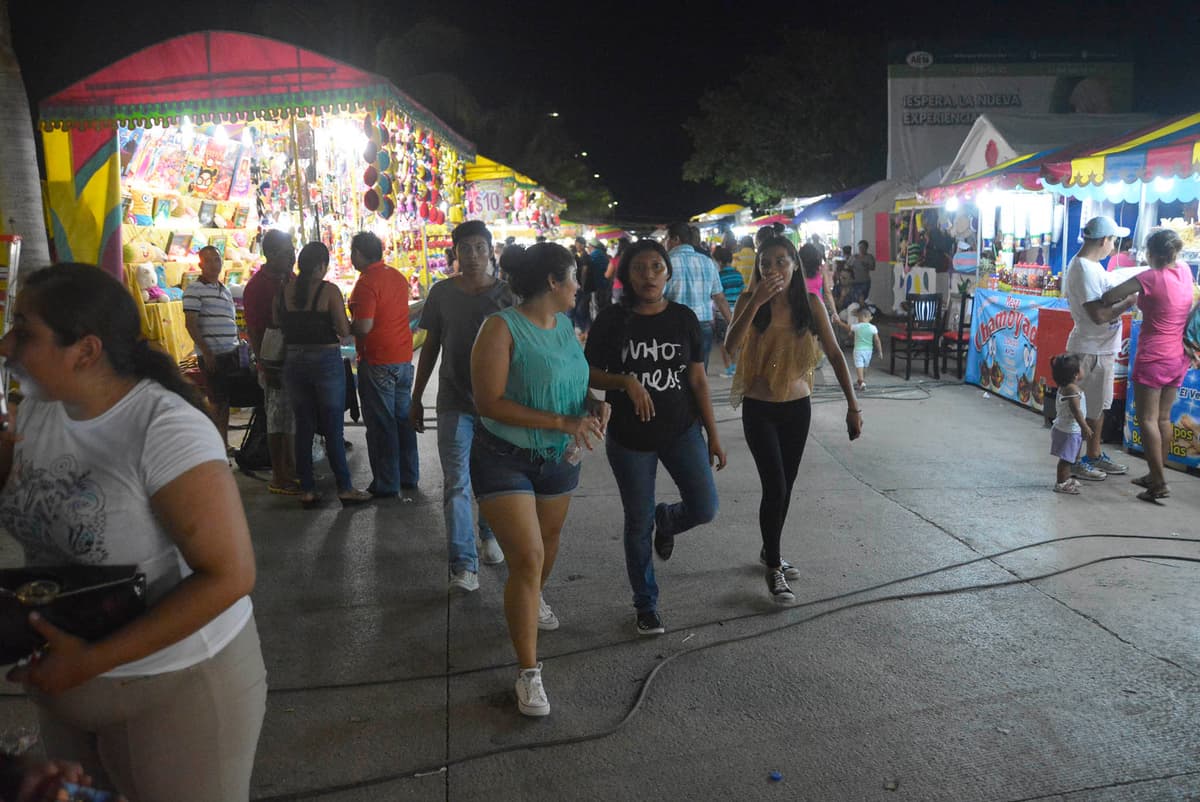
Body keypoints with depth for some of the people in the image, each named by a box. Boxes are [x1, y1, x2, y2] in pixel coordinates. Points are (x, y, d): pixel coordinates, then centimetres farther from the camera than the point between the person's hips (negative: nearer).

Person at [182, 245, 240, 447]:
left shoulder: (225, 290, 18)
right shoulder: (194, 289, -4)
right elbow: (190, 323, -10)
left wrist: (239, 348, 16)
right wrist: (206, 352, -16)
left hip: (231, 353, 7)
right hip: (211, 354, -7)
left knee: (226, 400, 11)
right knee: (218, 401, -4)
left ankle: (224, 444, 20)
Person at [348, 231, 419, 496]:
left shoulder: (366, 283, -16)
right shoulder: (397, 276, 9)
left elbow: (364, 327, -22)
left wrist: (345, 327, -2)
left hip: (377, 362, -8)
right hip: (404, 356, 8)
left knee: (380, 424, 0)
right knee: (403, 417, 15)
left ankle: (386, 484, 6)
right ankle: (408, 476, 24)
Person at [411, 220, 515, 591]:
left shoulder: (506, 294, -3)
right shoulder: (442, 293, 2)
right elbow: (431, 346, 9)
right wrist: (416, 398, 10)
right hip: (454, 403, 0)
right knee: (456, 484, -4)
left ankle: (489, 533, 40)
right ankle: (463, 564, 0)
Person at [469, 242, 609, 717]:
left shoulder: (566, 326, 2)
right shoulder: (503, 327, -19)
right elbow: (489, 402, -25)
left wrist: (596, 404, -6)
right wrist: (562, 422, -27)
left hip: (559, 458, 7)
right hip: (505, 460, -7)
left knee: (548, 541, 23)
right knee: (526, 560, -11)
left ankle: (535, 599, 56)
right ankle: (529, 673, 0)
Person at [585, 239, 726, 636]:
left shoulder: (684, 318, -1)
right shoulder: (610, 321, -6)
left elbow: (698, 380, 2)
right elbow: (590, 374, -1)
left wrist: (713, 435, 2)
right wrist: (626, 381, -21)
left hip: (682, 430, 2)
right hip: (630, 438, -1)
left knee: (704, 508, -9)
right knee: (638, 523, 7)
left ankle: (666, 520, 29)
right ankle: (646, 606, 27)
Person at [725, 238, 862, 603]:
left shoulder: (810, 304, -4)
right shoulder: (750, 300, -8)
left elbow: (834, 354, -2)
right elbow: (731, 345, -24)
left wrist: (852, 405, -5)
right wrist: (756, 302, -31)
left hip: (798, 407, 3)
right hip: (759, 409, -3)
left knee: (785, 487, 14)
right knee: (775, 488, -8)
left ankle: (770, 550, 37)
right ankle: (774, 569, 10)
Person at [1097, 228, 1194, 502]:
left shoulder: (1149, 278, -17)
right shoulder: (1185, 271, 3)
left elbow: (1107, 298, -14)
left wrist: (1126, 296, 9)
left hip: (1153, 359, -7)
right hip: (1179, 357, 7)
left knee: (1147, 419, -3)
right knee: (1163, 418, 14)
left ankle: (1159, 484, -5)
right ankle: (1155, 475, 23)